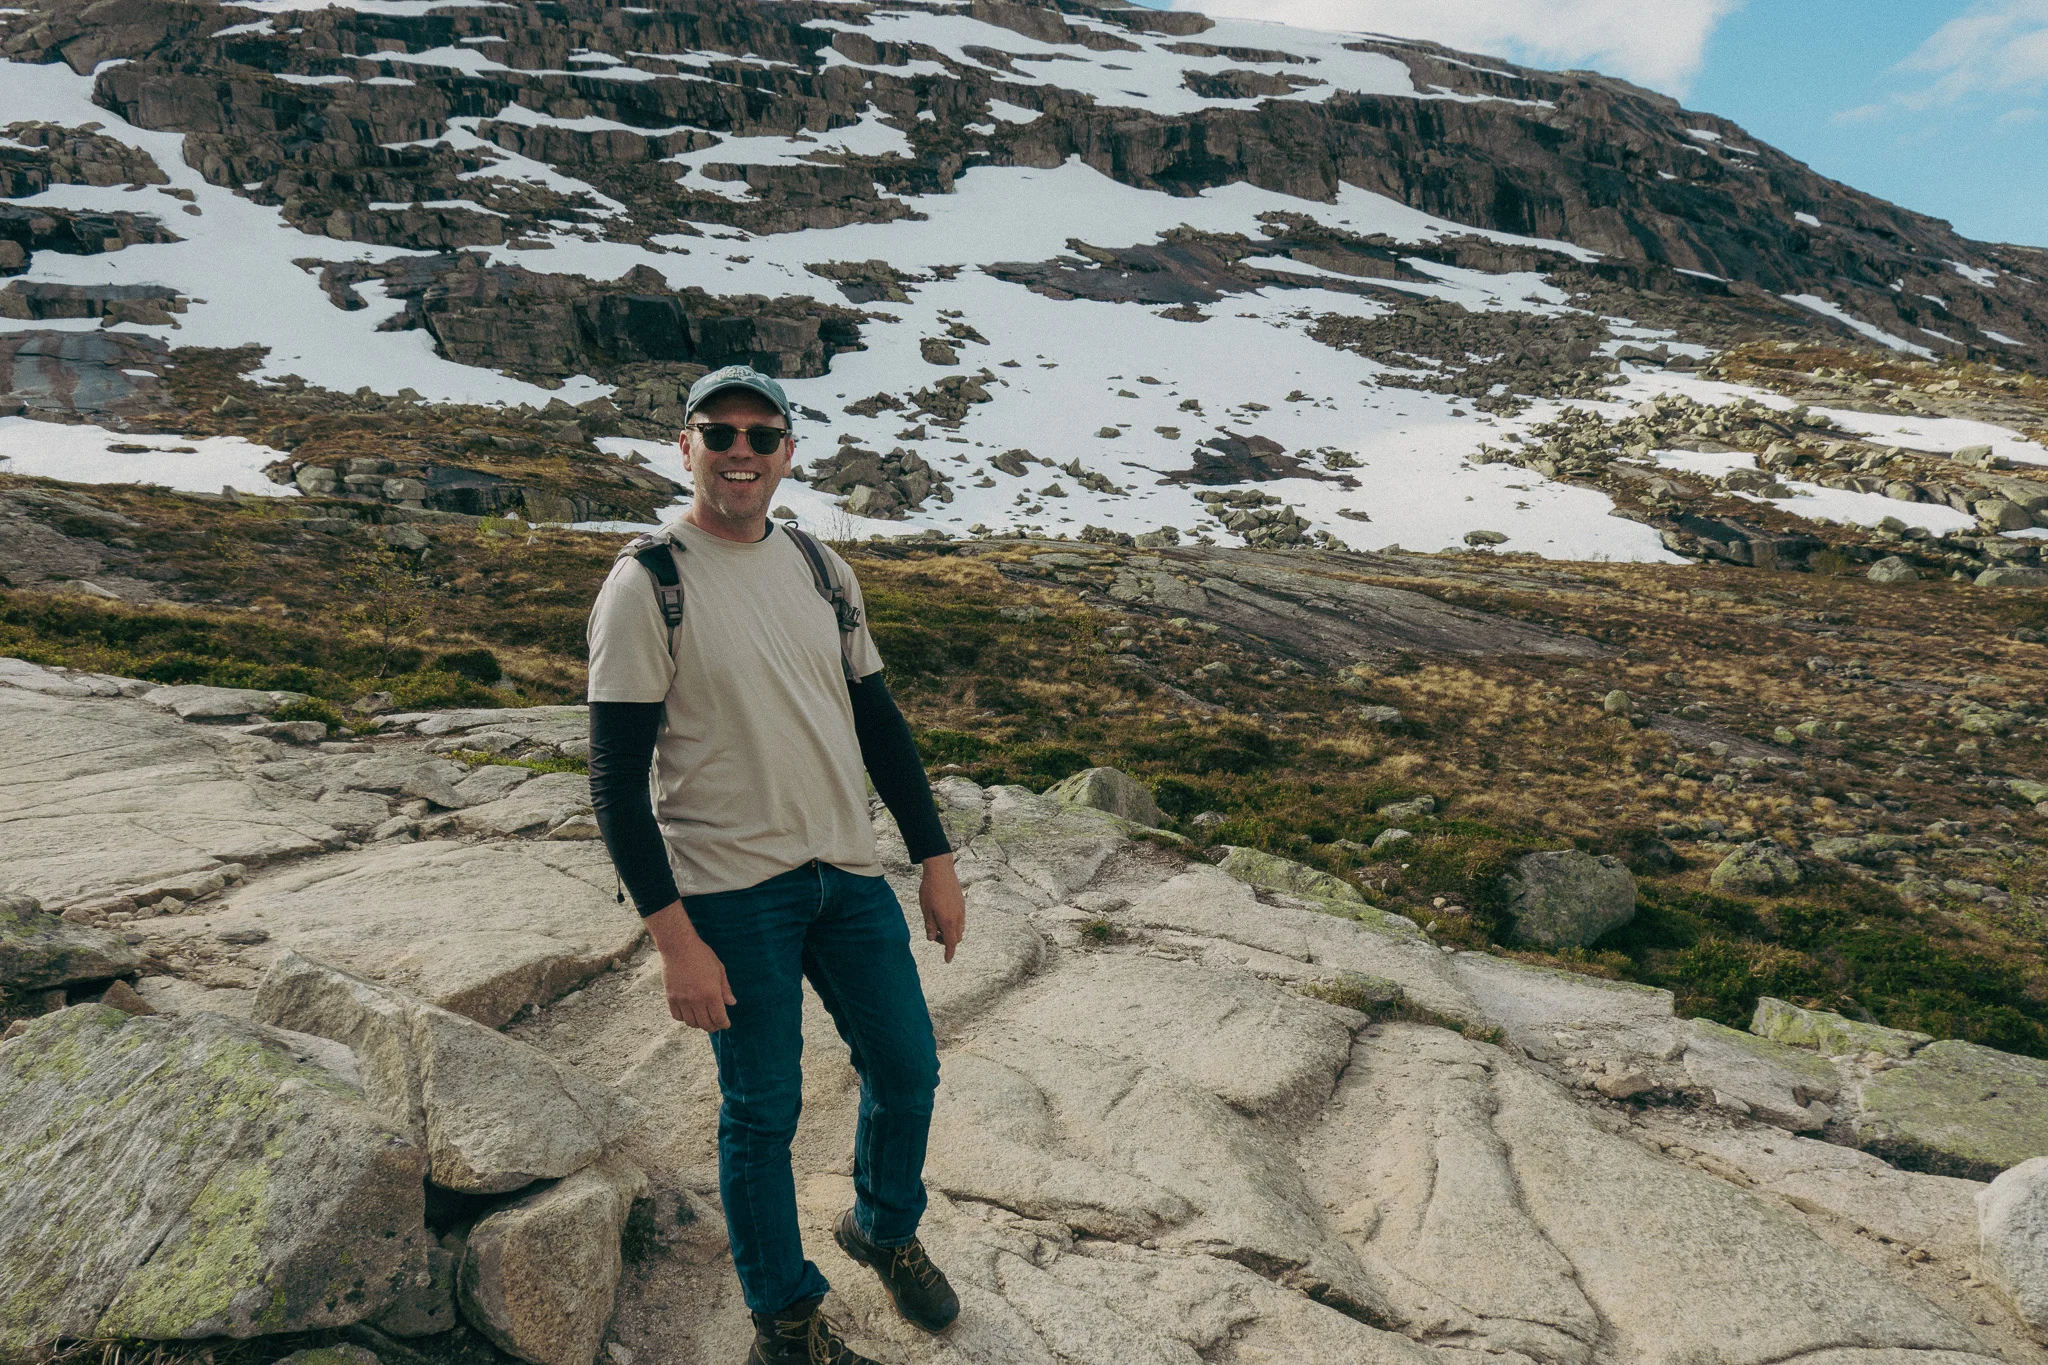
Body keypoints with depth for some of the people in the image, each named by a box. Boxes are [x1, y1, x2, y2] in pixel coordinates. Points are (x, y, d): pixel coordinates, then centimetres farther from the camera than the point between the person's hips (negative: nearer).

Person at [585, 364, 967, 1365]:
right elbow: (616, 779, -12)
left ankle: (884, 1228, 44)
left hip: (848, 873, 6)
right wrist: (675, 939, -17)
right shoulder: (645, 585, -10)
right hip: (731, 894, -5)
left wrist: (935, 860, 9)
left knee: (907, 1070, 14)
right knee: (762, 1111, 7)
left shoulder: (821, 570, 7)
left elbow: (877, 720, 12)